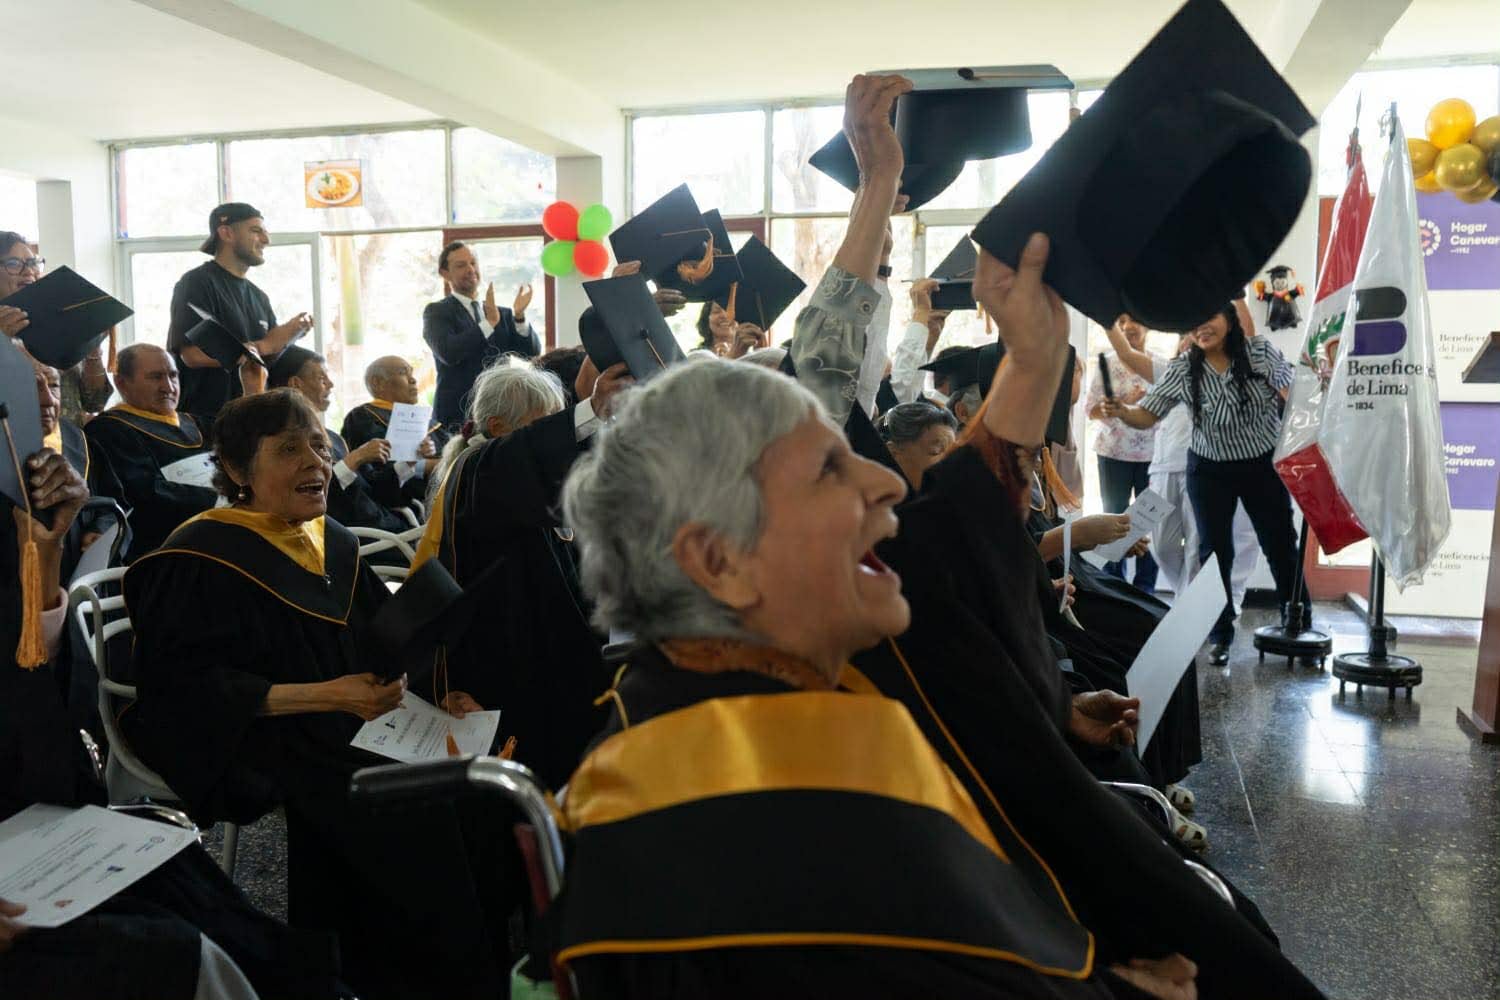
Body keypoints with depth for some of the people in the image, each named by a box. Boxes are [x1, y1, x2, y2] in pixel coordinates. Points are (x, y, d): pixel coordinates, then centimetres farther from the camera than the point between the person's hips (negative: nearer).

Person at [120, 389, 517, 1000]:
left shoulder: (333, 541, 11)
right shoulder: (199, 562, -10)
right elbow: (184, 687, -17)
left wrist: (435, 693, -3)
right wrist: (322, 696, -22)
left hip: (360, 728, 7)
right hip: (271, 751, -7)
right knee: (414, 814, -25)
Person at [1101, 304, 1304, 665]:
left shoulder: (1260, 352, -12)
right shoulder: (1182, 369, -11)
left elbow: (1294, 395, -11)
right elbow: (1148, 414, -12)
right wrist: (1122, 412, -33)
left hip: (1264, 464, 0)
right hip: (1210, 471, 1)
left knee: (1280, 544, 10)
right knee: (1215, 551, 3)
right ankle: (1221, 634, 18)